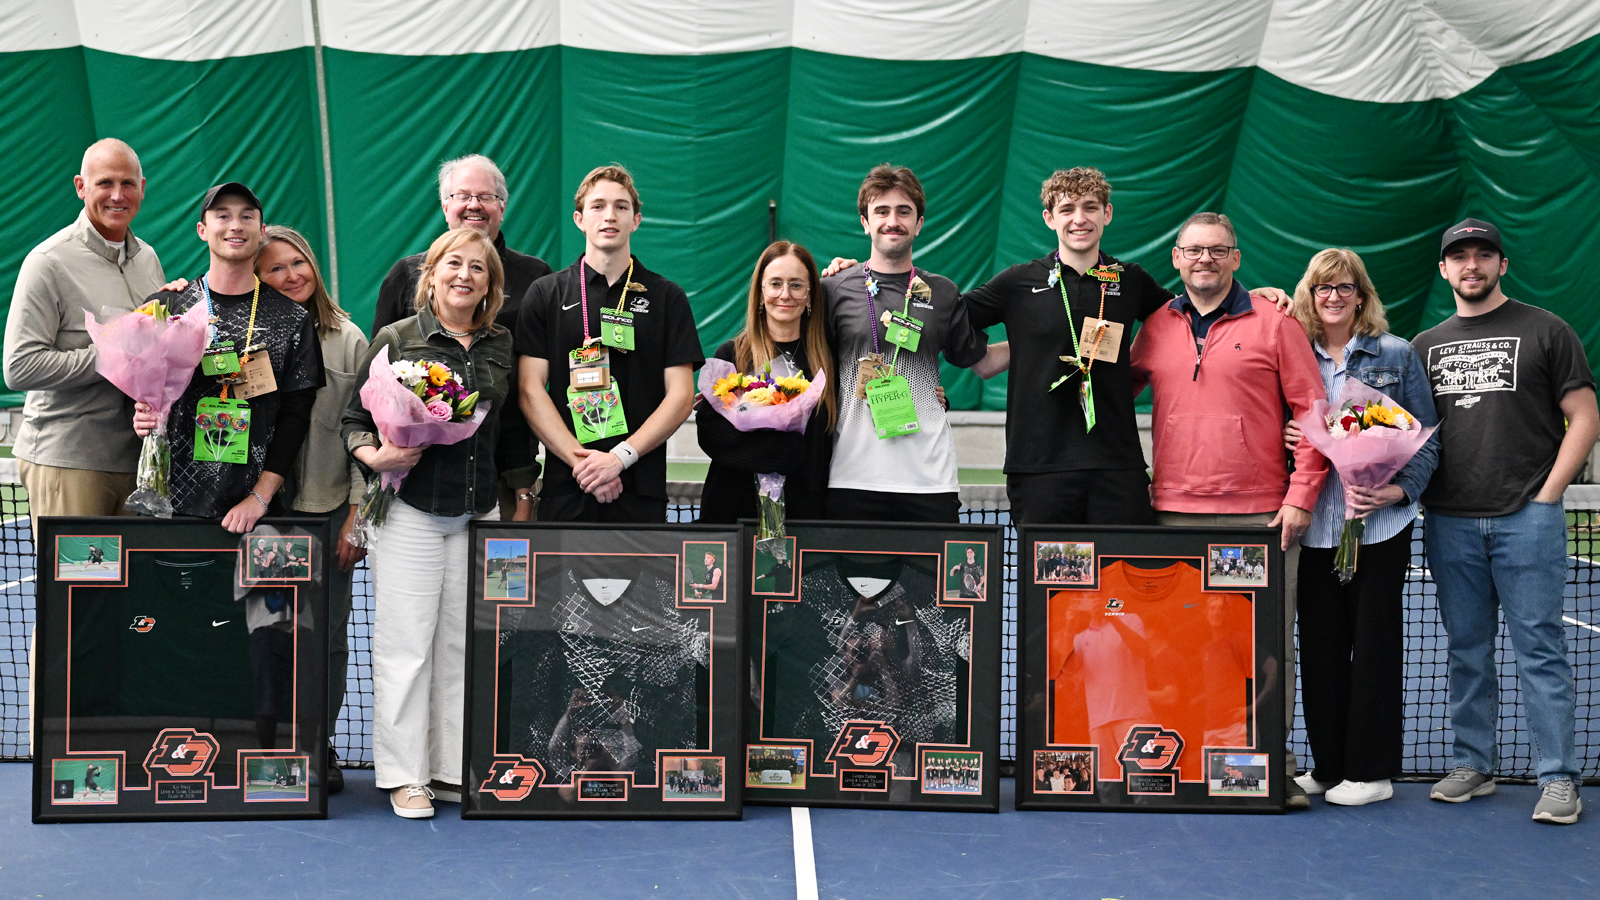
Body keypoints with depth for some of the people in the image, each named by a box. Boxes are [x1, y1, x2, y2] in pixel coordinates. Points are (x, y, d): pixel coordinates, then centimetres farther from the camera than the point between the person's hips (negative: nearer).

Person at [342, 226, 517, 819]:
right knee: (405, 644, -2)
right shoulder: (395, 339, 1)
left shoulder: (501, 345, 10)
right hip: (411, 509, -3)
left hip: (479, 513, 3)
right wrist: (374, 456, -17)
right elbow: (354, 420, 2)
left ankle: (454, 770, 15)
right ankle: (404, 775, 8)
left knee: (465, 645, 6)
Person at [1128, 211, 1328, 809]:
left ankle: (1274, 766, 8)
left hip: (1262, 514, -3)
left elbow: (1313, 413, 1)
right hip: (1174, 513, 3)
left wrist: (1301, 495, -5)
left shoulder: (1274, 323, 3)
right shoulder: (1155, 327, 12)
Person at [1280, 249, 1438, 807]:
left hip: (1380, 524, -3)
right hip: (1315, 524, 3)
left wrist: (1399, 489, -14)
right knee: (1319, 645, 7)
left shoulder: (1397, 355, 2)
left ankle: (1372, 770, 12)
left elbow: (1426, 436, 1)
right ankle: (1327, 765, 19)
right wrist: (1285, 440, -8)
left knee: (1374, 641, 2)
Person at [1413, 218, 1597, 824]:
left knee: (1540, 648, -3)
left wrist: (1547, 493, -6)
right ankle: (1474, 765, 19)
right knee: (1467, 650, 10)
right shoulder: (1426, 346, 14)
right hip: (1449, 522, 4)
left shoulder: (1546, 331, 3)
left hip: (1527, 518, -4)